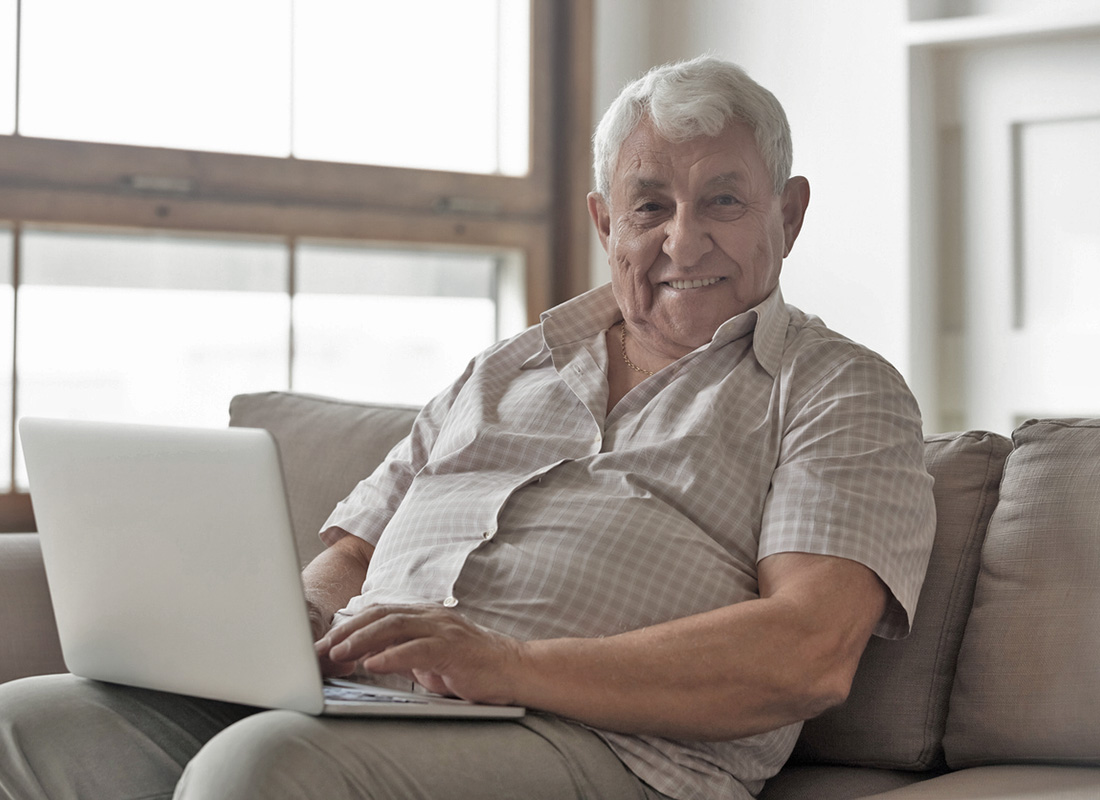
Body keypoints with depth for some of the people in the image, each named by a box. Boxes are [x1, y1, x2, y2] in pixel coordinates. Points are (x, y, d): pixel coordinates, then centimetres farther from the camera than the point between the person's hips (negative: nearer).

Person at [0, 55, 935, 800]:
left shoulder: (841, 394, 9)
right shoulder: (506, 371, 28)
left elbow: (810, 656, -8)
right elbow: (346, 554, 26)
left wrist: (506, 664, -19)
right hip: (348, 696, 6)